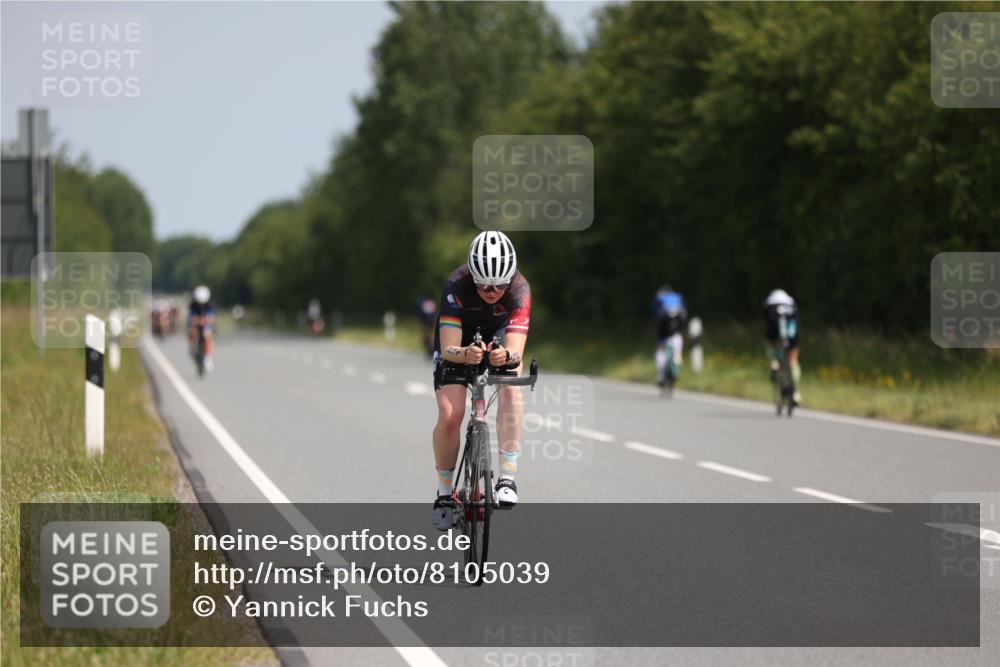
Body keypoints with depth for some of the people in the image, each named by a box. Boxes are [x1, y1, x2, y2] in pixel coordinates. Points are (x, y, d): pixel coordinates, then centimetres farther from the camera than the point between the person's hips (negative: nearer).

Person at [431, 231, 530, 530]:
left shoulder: (519, 290, -33)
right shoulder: (456, 286, -36)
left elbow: (516, 352, -40)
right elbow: (449, 349, -39)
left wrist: (506, 356, -63)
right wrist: (466, 354, -61)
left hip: (499, 338, 1)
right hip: (458, 341, -1)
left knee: (511, 386, -30)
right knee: (450, 415, -17)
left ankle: (507, 478, -26)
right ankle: (444, 492, 5)